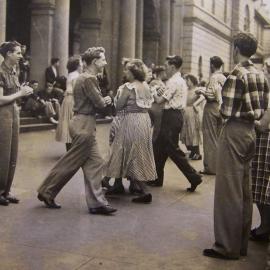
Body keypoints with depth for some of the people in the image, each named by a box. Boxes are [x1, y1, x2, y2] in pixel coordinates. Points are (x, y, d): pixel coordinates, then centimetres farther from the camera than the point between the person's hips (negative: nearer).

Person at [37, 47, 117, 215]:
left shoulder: (86, 78, 16)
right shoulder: (89, 79, -16)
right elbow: (99, 103, -17)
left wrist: (103, 100, -2)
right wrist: (106, 100, 3)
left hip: (85, 125, 10)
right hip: (84, 125, -10)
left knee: (95, 163, 7)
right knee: (70, 163, 0)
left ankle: (97, 203, 9)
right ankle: (47, 192, 15)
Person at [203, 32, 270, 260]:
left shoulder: (237, 74, -14)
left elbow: (227, 111, -17)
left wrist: (219, 108, 3)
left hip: (235, 131, -8)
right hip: (251, 131, 8)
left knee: (229, 190, -3)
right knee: (244, 190, 14)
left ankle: (227, 247, 3)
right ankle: (242, 243, 23)